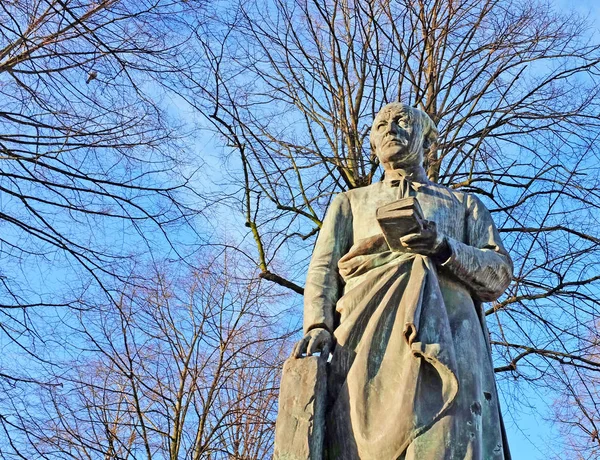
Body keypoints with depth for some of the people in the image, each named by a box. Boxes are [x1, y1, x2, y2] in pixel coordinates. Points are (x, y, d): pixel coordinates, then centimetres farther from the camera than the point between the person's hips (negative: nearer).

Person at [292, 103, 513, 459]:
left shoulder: (466, 204, 30)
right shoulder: (350, 202, 31)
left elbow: (499, 275, 15)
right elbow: (323, 269, 16)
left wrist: (445, 247, -5)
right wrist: (318, 325, -5)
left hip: (447, 338, 0)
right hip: (370, 334, 1)